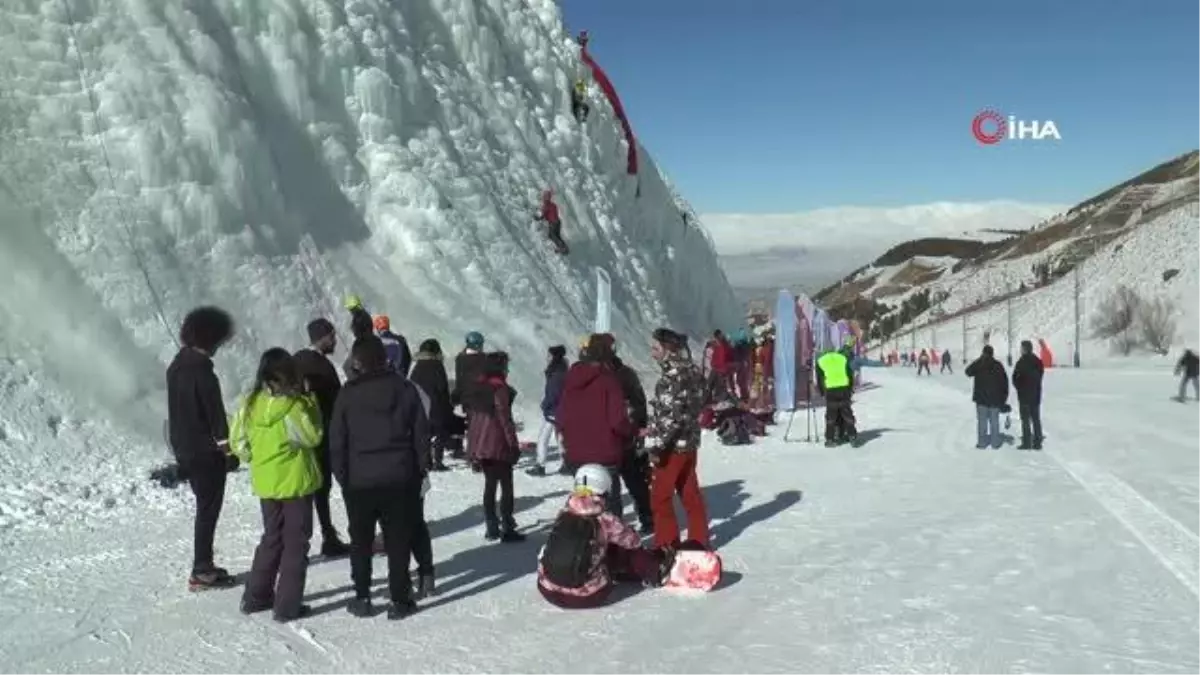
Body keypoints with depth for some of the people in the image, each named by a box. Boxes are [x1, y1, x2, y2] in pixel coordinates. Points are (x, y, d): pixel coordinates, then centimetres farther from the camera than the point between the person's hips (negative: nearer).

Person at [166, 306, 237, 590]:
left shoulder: (177, 365, 10)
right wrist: (228, 449, -16)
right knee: (208, 509, -1)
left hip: (184, 449, 9)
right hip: (205, 451, -9)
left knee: (205, 506, 17)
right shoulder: (201, 369, -20)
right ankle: (201, 571, 3)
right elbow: (215, 413, -20)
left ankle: (203, 565, 24)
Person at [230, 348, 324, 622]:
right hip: (295, 482, -6)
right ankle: (288, 606, 8)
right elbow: (312, 437, -10)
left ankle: (255, 597, 26)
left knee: (272, 538, 22)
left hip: (265, 482, 6)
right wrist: (311, 405, -4)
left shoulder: (250, 404, -4)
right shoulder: (293, 406, -20)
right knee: (296, 542, 6)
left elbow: (238, 442, 3)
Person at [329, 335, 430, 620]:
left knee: (360, 540, 14)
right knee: (398, 540, 7)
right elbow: (421, 432, 0)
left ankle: (362, 597, 17)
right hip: (400, 478, 1)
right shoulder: (405, 388, -1)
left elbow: (336, 440, -3)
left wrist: (341, 475, 6)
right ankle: (399, 599, 9)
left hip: (360, 480, -1)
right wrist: (421, 469, 8)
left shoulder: (348, 393, -5)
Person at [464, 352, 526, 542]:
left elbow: (471, 417, 14)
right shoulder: (501, 389, -14)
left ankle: (492, 527, 16)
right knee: (506, 486, 1)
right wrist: (514, 444, -9)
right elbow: (505, 419, -16)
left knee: (490, 485, 14)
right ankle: (507, 529, 0)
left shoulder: (477, 388, 10)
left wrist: (472, 448, 20)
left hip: (479, 445, 7)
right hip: (498, 444, -7)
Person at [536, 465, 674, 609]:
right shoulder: (605, 520, -10)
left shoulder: (563, 514, 0)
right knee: (620, 550, 13)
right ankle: (654, 570, 32)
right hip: (587, 596, -4)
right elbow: (632, 541, 5)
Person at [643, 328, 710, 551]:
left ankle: (667, 546, 7)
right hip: (689, 441, 10)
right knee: (690, 493, 17)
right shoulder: (690, 369, 9)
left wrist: (656, 444, -18)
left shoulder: (673, 375, -20)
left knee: (660, 497, 1)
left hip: (674, 445, -9)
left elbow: (671, 415, -24)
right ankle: (699, 540, 26)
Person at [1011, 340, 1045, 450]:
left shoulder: (1021, 362, -15)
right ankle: (1037, 443, 10)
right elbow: (1040, 376, 12)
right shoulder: (1038, 361, 7)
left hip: (1024, 395, -6)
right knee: (1036, 418, 10)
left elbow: (1015, 378, -12)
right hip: (1036, 394, 6)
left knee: (1025, 419, -2)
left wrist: (1019, 387, 6)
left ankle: (1026, 443, -3)